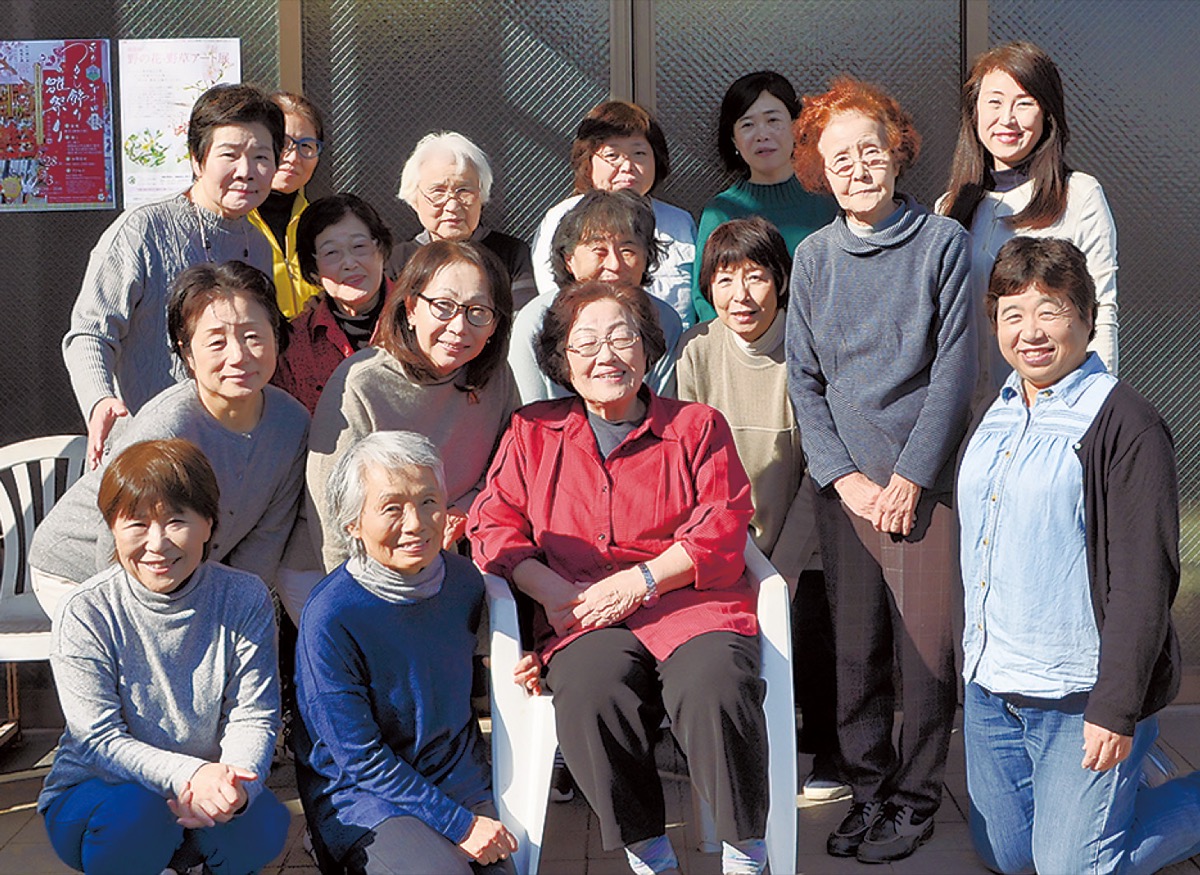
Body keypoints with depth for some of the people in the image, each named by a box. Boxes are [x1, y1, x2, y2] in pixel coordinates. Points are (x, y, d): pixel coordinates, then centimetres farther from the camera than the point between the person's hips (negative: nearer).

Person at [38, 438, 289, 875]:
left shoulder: (245, 600, -8)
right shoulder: (86, 613, -15)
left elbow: (253, 717, -10)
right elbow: (99, 740, -18)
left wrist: (235, 782, -34)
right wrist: (188, 774, -37)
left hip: (207, 790, 3)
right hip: (92, 791, -2)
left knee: (263, 823, -28)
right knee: (136, 808, -36)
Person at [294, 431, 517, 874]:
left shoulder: (464, 580, -3)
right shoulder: (329, 617, -19)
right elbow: (360, 758, -16)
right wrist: (457, 824, -18)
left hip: (460, 781, 5)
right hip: (360, 791, -5)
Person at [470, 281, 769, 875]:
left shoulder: (698, 426, 17)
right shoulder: (532, 432, 20)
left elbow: (722, 530, 6)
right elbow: (493, 524, 12)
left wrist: (640, 581, -9)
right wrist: (550, 590, -6)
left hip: (691, 602, 0)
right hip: (583, 619, 1)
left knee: (715, 686, -34)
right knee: (592, 689, -34)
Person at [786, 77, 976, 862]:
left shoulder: (943, 243, 0)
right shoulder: (814, 256, 9)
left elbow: (955, 368, -4)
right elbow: (804, 379, 8)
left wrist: (909, 476, -9)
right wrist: (844, 476, -4)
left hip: (924, 478, -3)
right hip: (844, 481, 3)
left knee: (927, 644, -1)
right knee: (855, 648, 5)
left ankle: (917, 798, 14)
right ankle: (869, 791, 20)